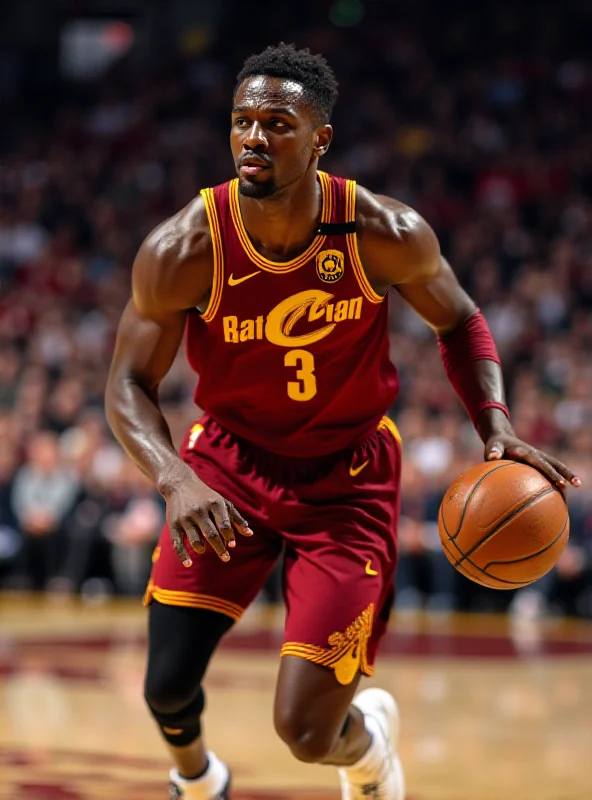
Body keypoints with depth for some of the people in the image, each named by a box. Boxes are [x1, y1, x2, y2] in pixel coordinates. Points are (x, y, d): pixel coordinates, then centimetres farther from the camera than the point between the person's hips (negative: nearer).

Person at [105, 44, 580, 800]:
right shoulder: (183, 251, -22)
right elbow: (129, 384, -14)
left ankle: (369, 735, 32)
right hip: (230, 461, 1)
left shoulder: (387, 235, -20)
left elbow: (458, 322, -1)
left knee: (307, 731, -10)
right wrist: (176, 480, -33)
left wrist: (495, 424, -18)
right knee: (168, 689, -2)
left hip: (347, 476, -1)